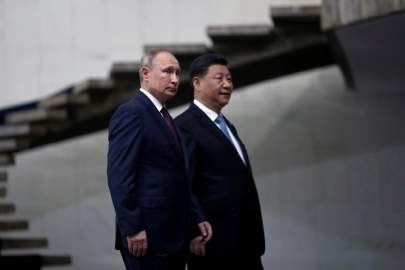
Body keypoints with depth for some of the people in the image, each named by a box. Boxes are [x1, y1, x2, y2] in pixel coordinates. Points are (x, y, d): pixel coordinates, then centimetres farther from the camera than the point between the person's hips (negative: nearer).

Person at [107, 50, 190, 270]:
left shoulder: (164, 117, 19)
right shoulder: (131, 113, -10)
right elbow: (119, 176, -17)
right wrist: (132, 229, -21)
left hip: (173, 236, 9)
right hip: (146, 236, -9)